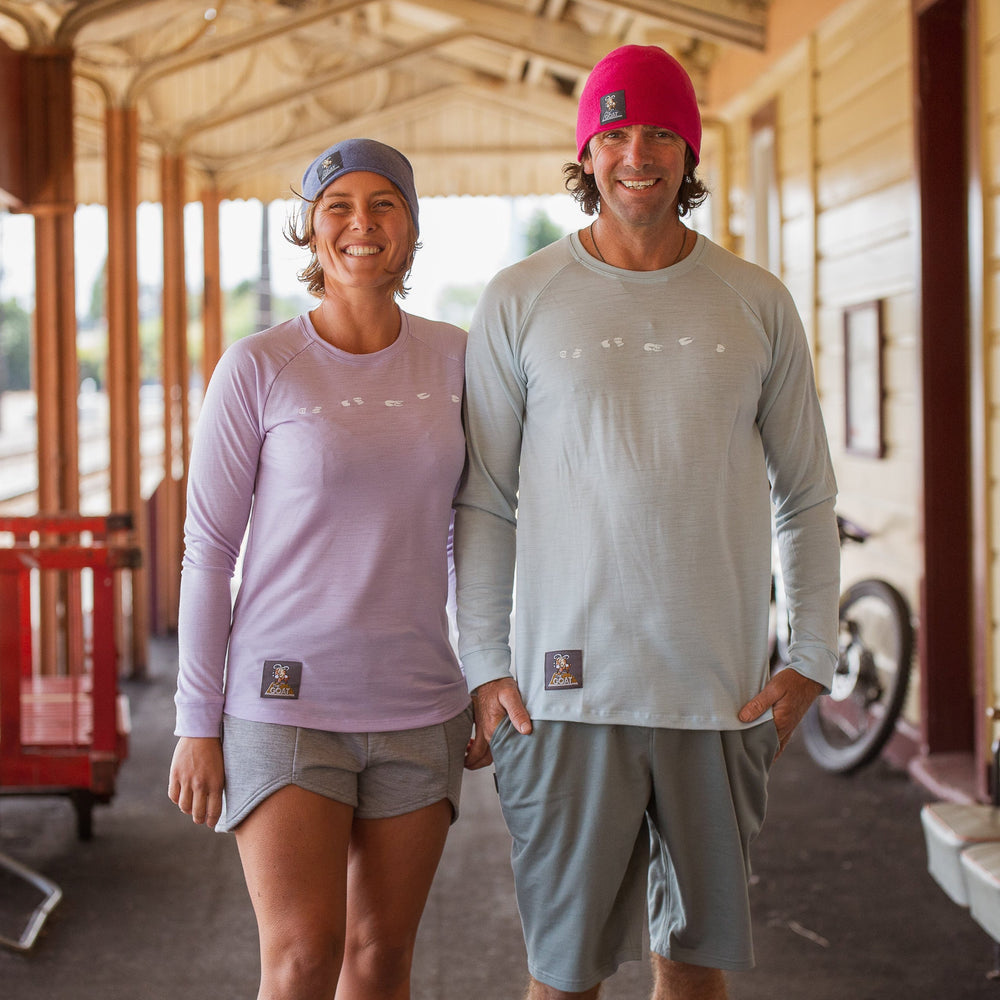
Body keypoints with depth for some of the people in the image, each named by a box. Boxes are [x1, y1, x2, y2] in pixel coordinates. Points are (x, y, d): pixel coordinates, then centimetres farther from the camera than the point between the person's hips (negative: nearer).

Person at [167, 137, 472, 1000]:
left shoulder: (454, 358, 3)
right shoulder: (258, 367, -7)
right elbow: (208, 548, -4)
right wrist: (196, 724, -5)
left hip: (417, 706, 4)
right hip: (283, 702, -3)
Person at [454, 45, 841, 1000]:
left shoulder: (757, 303, 7)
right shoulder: (519, 300, 3)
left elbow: (806, 496, 11)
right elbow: (481, 502, 4)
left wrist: (810, 660, 2)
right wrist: (482, 667, -2)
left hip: (721, 693, 2)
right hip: (568, 689, -1)